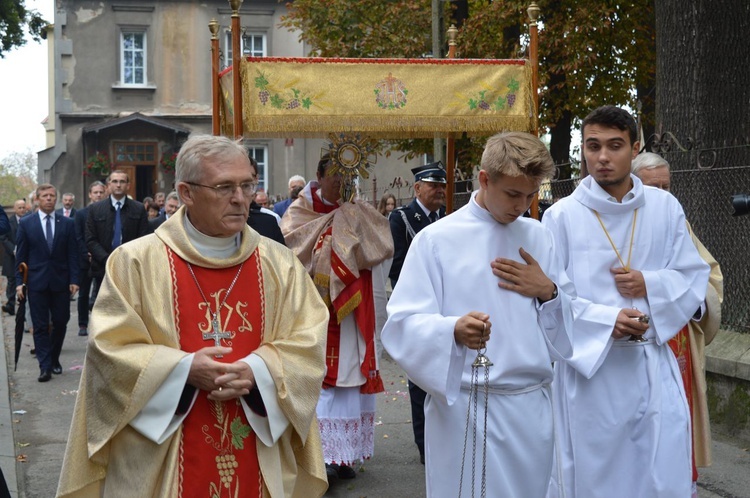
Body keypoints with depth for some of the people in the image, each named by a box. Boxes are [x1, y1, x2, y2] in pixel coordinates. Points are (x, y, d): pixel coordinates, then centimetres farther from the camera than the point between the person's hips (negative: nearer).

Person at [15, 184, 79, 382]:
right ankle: (45, 366, 0)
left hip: (61, 282, 1)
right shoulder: (26, 223, 4)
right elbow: (20, 255, 4)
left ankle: (54, 359, 23)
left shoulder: (67, 223, 6)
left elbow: (72, 254, 4)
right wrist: (19, 282, -3)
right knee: (40, 326, -1)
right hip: (37, 282, -1)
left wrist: (74, 280, -4)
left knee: (60, 323, 5)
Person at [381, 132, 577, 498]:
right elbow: (403, 324, -12)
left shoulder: (538, 237, 10)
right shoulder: (437, 239, -6)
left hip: (532, 407, 5)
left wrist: (548, 292, -6)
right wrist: (455, 330, -31)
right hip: (464, 407, -4)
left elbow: (571, 318, 15)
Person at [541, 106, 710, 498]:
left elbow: (694, 278, 7)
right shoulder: (562, 216, -6)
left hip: (654, 366, 3)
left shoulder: (665, 208, 4)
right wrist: (605, 320, -20)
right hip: (588, 368, -2)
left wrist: (650, 285, -12)